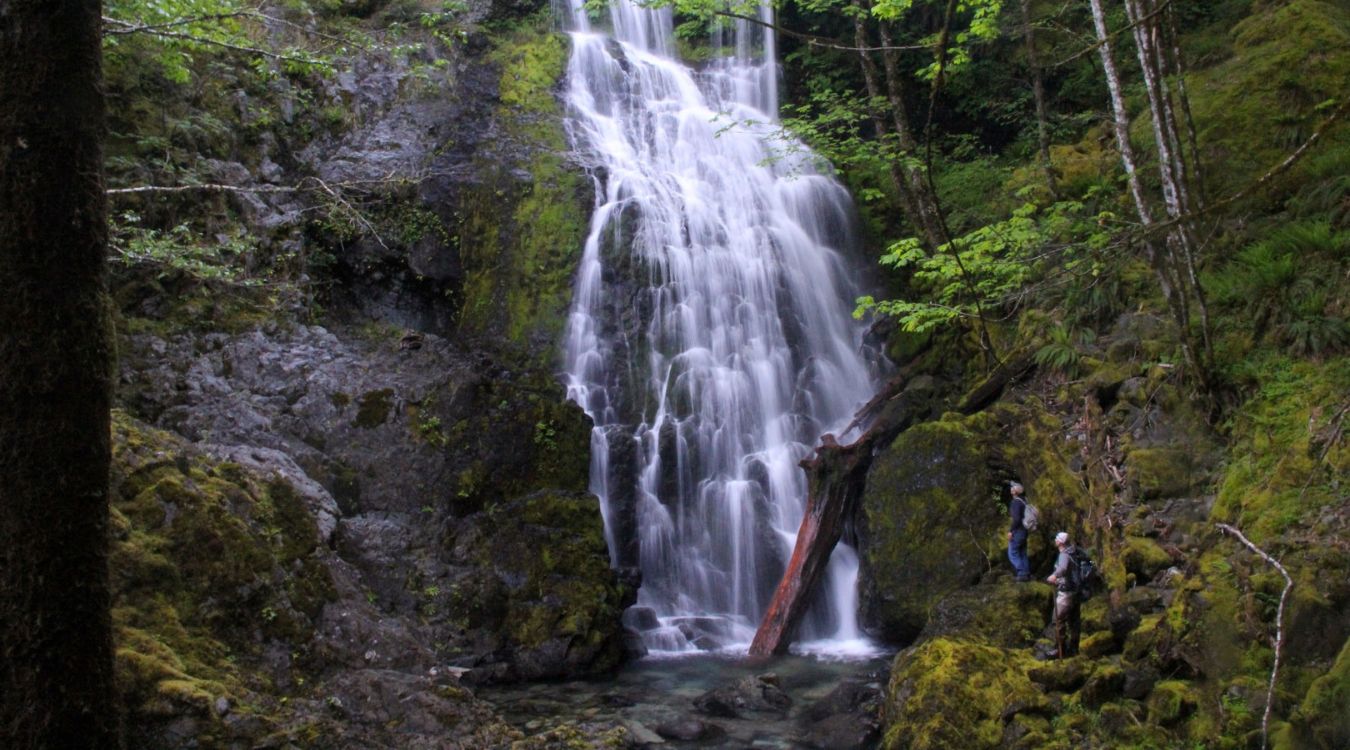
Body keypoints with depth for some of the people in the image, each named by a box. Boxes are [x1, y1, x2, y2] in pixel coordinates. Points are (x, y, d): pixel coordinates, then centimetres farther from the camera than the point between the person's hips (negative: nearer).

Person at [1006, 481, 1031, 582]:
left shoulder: (1016, 502, -18)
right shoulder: (1023, 500, 9)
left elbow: (1016, 518, -26)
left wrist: (1010, 531, -19)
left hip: (1017, 531, -9)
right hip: (1024, 531, 9)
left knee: (1012, 553, -3)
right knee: (1022, 553, 15)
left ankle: (1022, 574, -7)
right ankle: (1027, 574, 16)